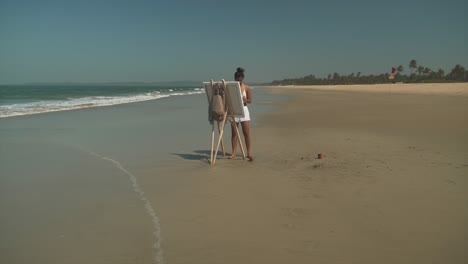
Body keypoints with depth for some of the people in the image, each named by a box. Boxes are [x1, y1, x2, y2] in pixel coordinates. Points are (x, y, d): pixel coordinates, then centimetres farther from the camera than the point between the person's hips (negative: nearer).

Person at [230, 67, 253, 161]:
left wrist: (243, 100, -16)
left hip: (243, 110, 0)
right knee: (234, 132, 3)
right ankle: (234, 152, 12)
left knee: (246, 132, -2)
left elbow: (250, 100, 2)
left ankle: (249, 152, 7)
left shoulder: (246, 88, -1)